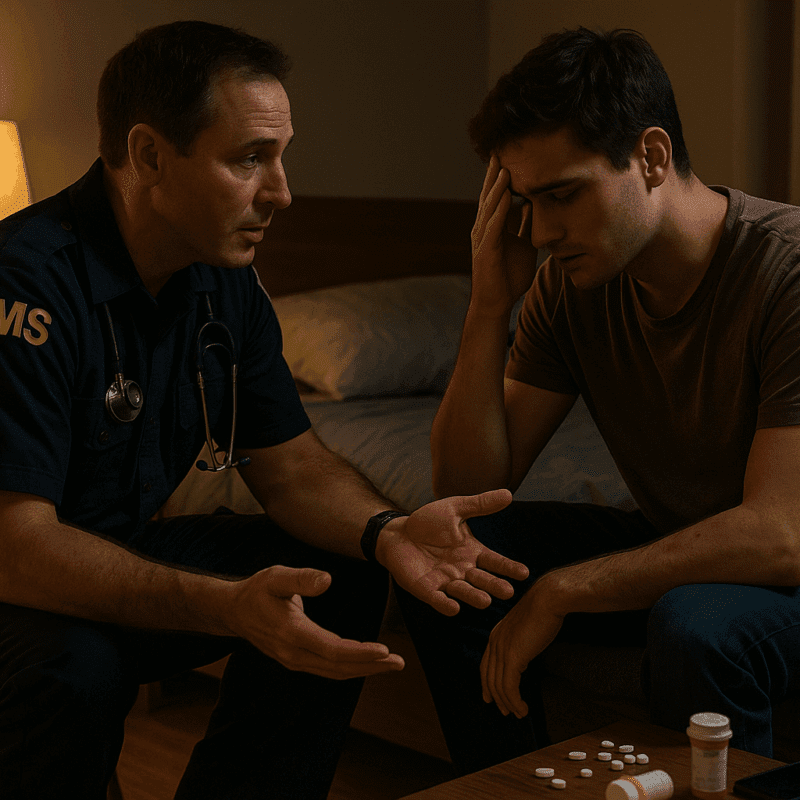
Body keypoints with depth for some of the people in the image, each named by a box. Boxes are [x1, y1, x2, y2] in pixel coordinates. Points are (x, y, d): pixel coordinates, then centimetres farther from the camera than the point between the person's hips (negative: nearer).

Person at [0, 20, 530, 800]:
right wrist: (227, 607, -44)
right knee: (74, 670, -36)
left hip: (129, 552, 7)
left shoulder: (225, 283, 0)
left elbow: (289, 463, 4)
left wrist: (384, 531, -19)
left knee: (343, 581, -3)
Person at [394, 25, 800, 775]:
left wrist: (561, 591, -26)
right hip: (670, 545, 6)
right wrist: (490, 302, -18)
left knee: (695, 627, -37)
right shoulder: (570, 281, -7)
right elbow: (468, 487, -6)